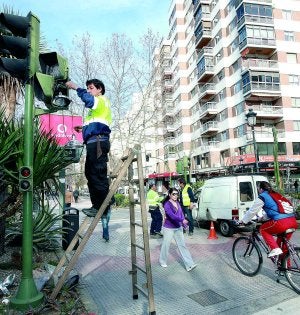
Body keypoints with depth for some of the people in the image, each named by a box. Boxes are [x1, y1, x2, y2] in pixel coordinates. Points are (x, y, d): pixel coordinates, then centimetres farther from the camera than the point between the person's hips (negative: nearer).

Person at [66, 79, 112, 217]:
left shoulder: (102, 100, 3)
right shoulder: (97, 106, 32)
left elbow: (88, 99, -21)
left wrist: (76, 87, -13)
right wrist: (84, 128, 23)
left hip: (98, 141, -10)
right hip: (94, 143, 10)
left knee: (98, 175, -13)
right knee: (90, 173, 10)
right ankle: (96, 206, 15)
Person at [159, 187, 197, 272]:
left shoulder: (178, 203, 4)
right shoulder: (167, 204, -18)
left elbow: (181, 213, 6)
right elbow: (172, 215, -30)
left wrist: (184, 224, -8)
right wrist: (182, 220, -39)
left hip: (178, 228, 6)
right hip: (169, 228, -6)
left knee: (182, 245, 5)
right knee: (166, 245, 10)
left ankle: (189, 265, 6)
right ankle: (162, 261, 32)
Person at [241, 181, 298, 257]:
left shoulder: (262, 197, 3)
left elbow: (252, 211, 6)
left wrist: (243, 221, 18)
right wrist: (263, 217, 47)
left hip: (281, 222, -8)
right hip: (293, 221, 8)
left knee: (263, 229, 16)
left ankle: (275, 249, 2)